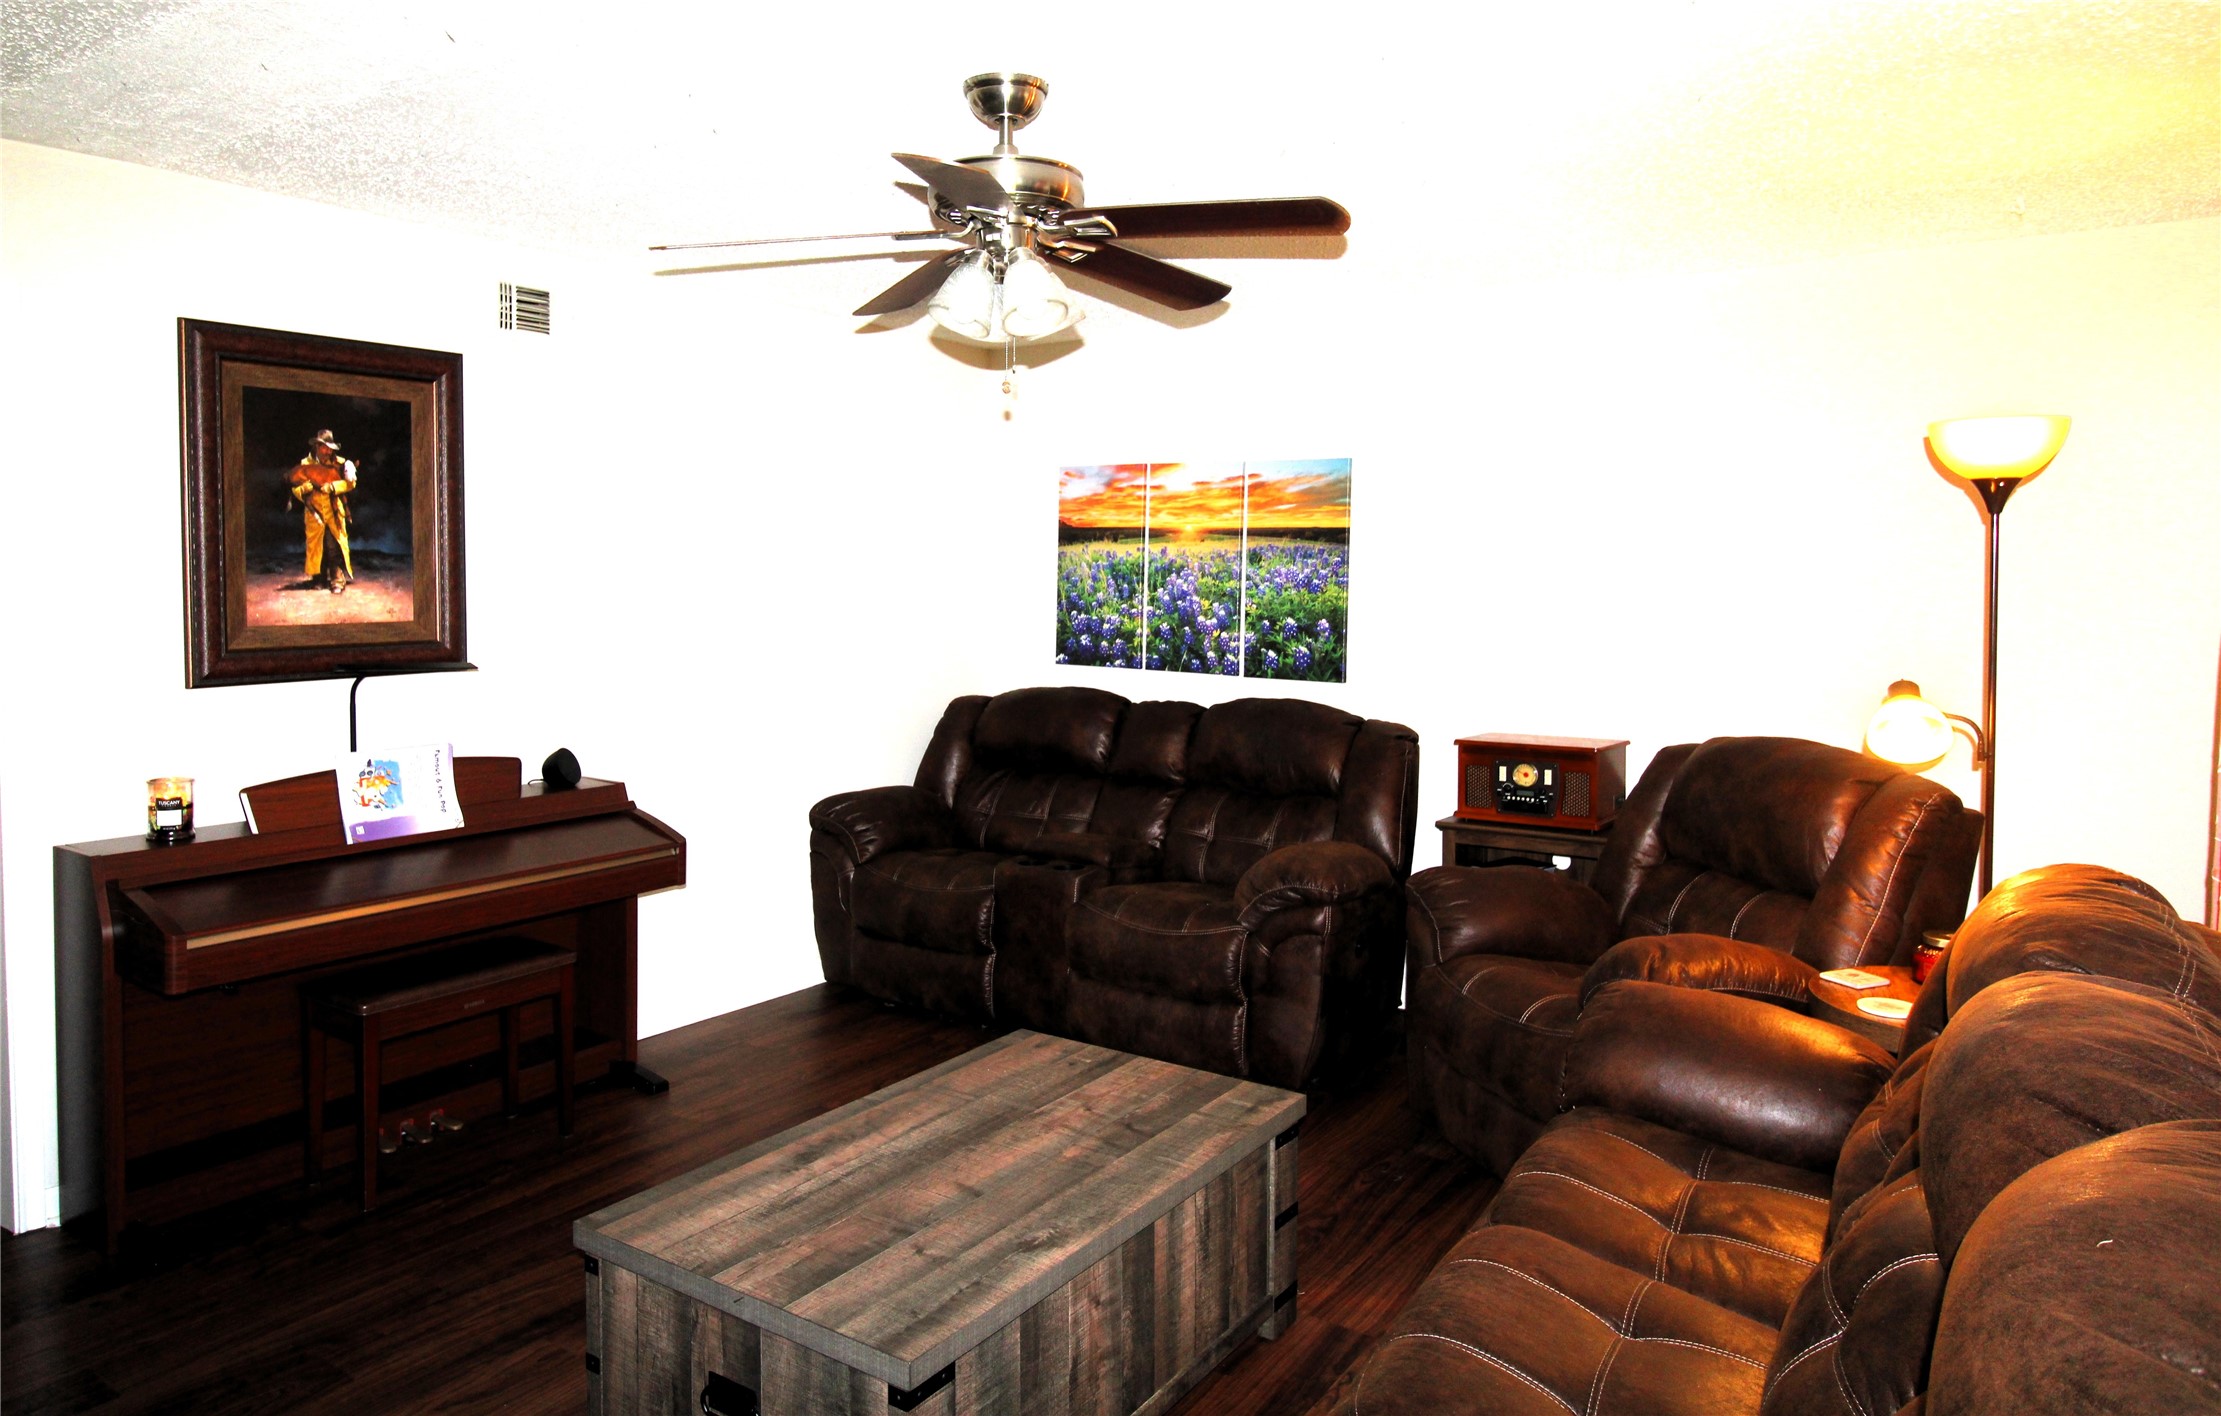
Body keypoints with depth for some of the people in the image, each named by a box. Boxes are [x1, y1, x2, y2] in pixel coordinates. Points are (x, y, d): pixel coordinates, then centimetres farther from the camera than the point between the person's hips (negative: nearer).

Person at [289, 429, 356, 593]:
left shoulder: (339, 463, 4)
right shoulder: (305, 464, 6)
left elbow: (350, 482, -6)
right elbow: (295, 488, 4)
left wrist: (332, 487, -18)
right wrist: (305, 488, -17)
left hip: (335, 511, -1)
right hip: (314, 512, 1)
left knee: (337, 545, -6)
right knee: (315, 545, 7)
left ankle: (338, 579, -6)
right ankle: (318, 577, 18)